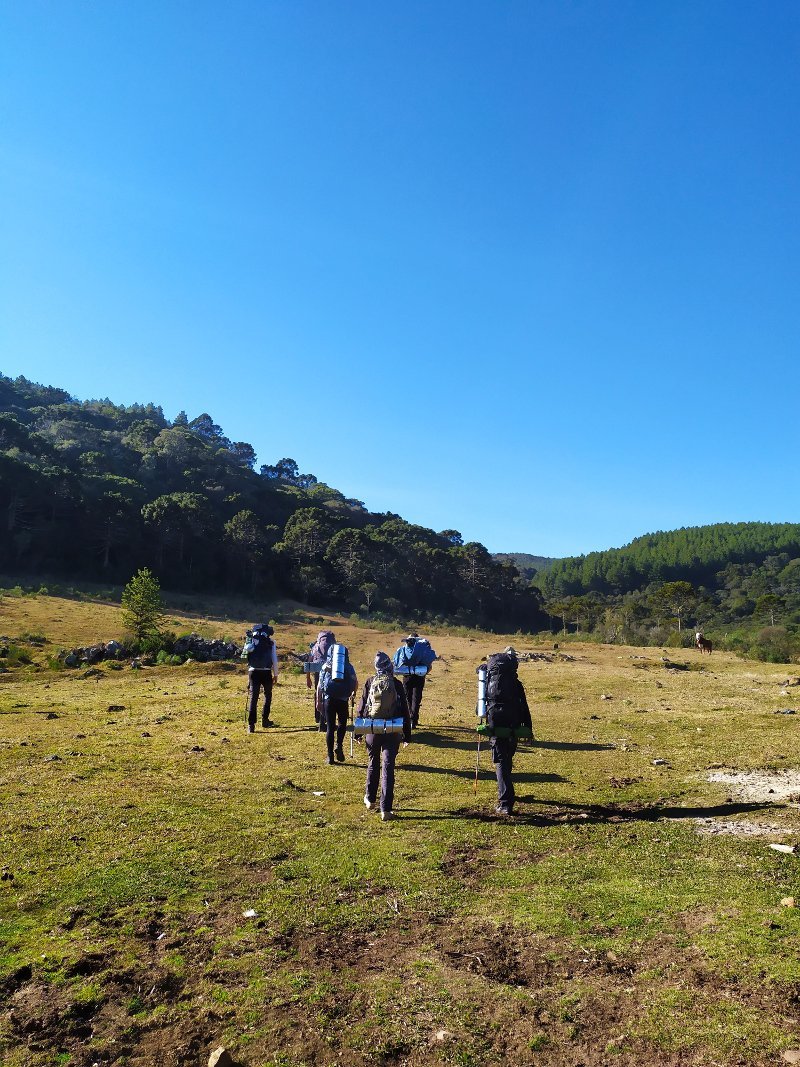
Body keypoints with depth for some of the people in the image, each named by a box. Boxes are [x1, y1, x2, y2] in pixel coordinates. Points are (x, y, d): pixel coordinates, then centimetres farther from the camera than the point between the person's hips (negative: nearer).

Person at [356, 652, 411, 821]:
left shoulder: (370, 682, -3)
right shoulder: (397, 684, -4)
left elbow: (361, 708, 1)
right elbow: (405, 710, -1)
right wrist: (407, 734, 6)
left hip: (372, 730, 1)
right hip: (392, 731, -1)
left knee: (372, 765, 21)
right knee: (388, 768, 0)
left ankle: (370, 799, 36)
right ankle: (386, 809, -3)